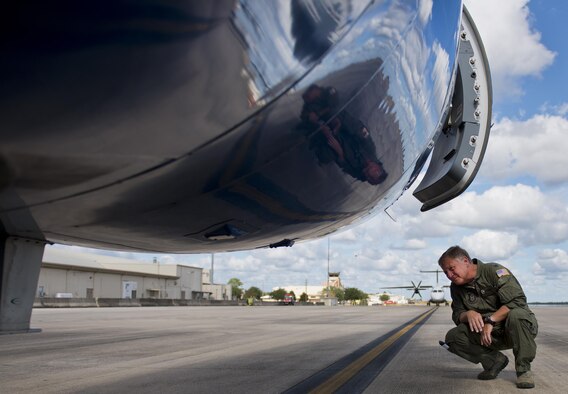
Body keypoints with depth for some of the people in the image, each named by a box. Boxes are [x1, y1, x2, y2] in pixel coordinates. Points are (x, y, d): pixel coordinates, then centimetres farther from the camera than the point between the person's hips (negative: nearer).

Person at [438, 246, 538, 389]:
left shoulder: (494, 271, -15)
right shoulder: (456, 287, 4)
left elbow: (518, 300, -25)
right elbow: (457, 316, 1)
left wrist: (490, 321, -29)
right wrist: (468, 314, -23)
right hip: (489, 336, 5)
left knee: (516, 315, -38)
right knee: (452, 337, -15)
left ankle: (523, 369, -18)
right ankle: (495, 361, 1)